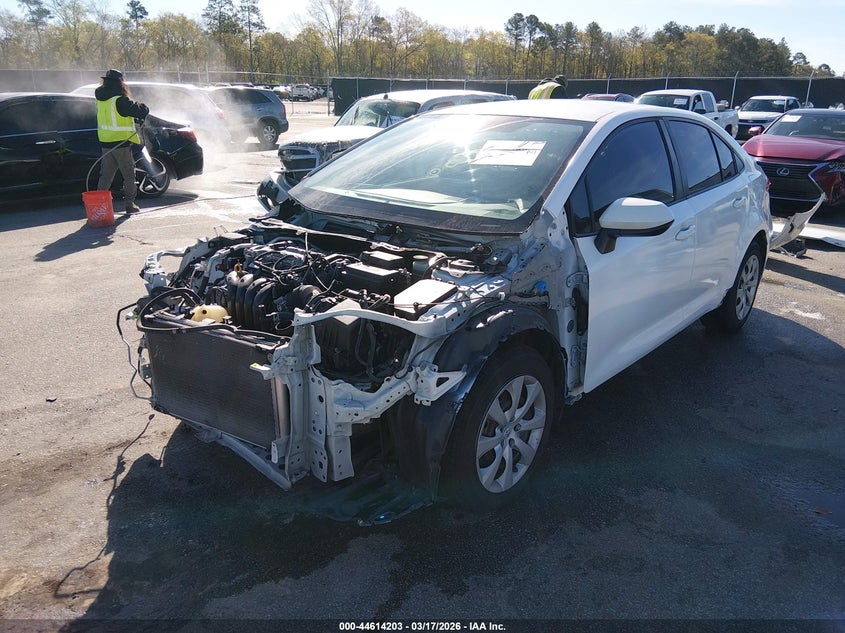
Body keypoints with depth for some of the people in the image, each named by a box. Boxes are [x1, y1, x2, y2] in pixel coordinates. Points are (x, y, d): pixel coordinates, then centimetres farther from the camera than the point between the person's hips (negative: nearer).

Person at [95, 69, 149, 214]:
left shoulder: (101, 99, 6)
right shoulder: (120, 101, -17)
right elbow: (140, 110, -15)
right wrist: (144, 109, 6)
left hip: (105, 142, 7)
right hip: (120, 143, -7)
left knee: (106, 175, 12)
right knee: (129, 175, 6)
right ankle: (129, 204, 7)